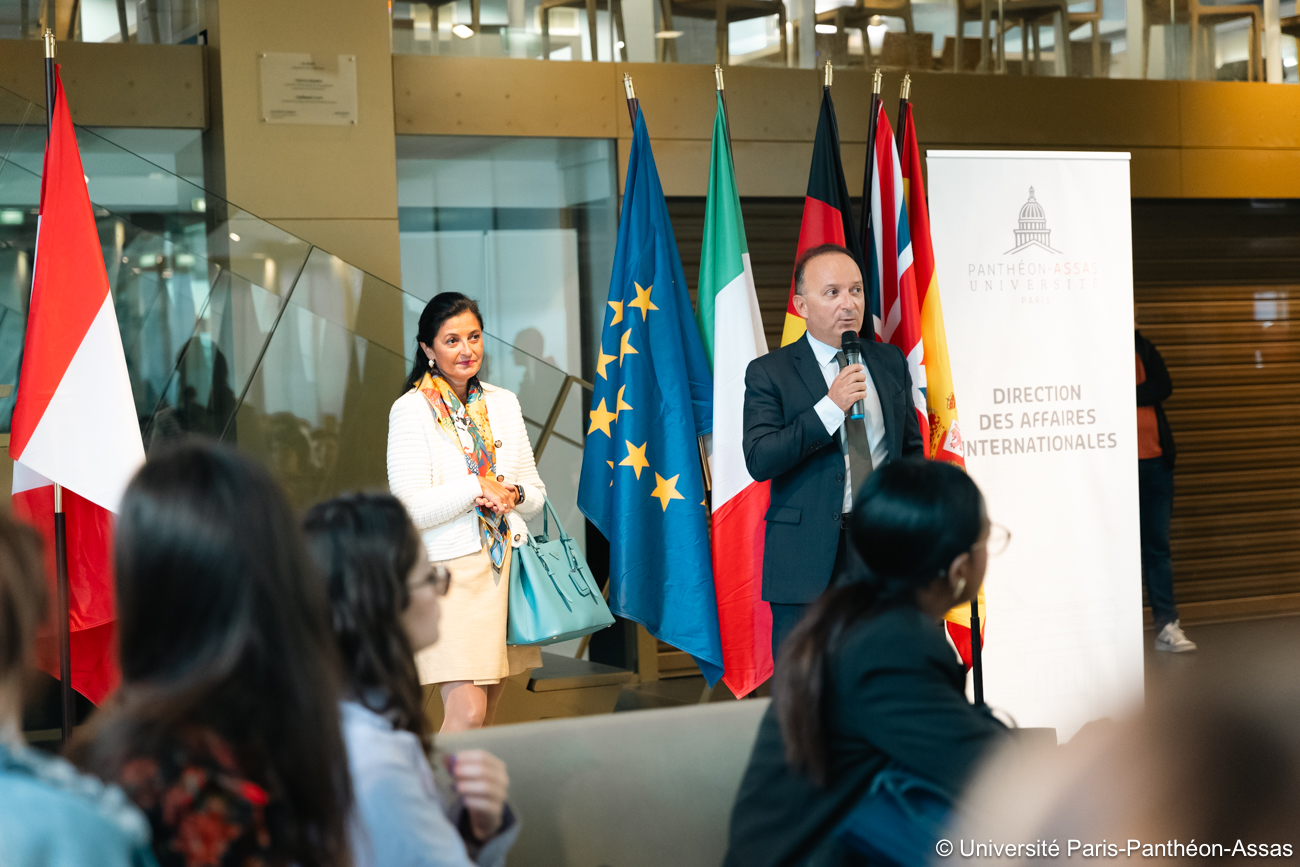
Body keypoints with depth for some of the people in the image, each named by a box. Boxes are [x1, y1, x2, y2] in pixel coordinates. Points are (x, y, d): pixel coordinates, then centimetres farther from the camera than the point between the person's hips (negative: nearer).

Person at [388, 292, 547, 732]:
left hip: (504, 563, 6)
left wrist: (513, 494, -5)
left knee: (489, 711, 8)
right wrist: (476, 488, -11)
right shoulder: (411, 410, -6)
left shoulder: (503, 403, 11)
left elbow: (536, 492, 16)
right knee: (467, 710, -14)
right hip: (449, 569, -6)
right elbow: (411, 509, -12)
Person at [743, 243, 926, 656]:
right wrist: (830, 407, -18)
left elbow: (912, 448, 21)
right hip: (807, 557, -3)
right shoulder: (769, 373, -1)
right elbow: (759, 460, -13)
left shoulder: (890, 361, 13)